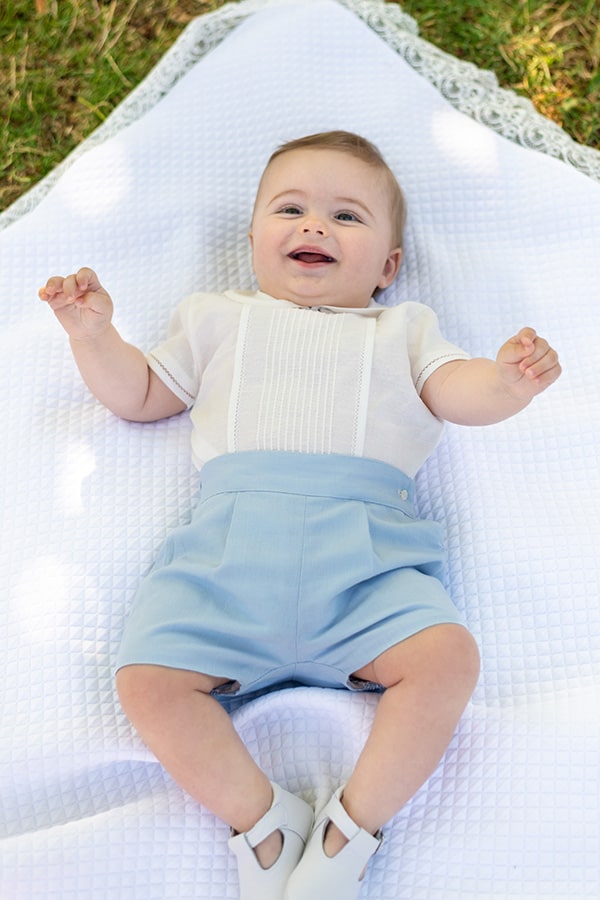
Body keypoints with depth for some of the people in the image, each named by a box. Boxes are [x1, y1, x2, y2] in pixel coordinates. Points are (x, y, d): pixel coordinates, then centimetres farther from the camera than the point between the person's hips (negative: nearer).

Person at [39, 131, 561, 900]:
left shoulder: (401, 328, 28)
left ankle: (355, 823, -9)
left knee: (446, 655, -25)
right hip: (230, 540, 1)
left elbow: (454, 393, 13)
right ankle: (259, 817, -5)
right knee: (146, 677, -21)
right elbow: (139, 395, 30)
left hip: (366, 551, 0)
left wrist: (505, 381, -9)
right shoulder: (218, 319, 28)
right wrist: (94, 334, 12)